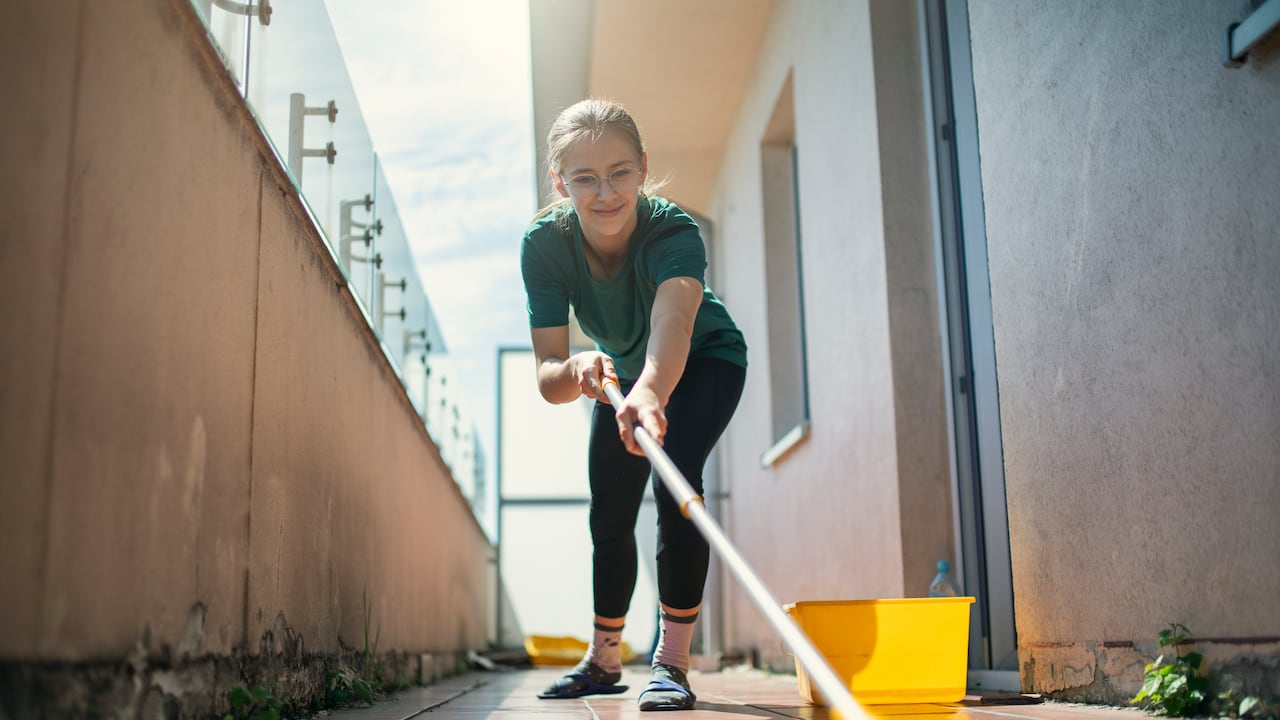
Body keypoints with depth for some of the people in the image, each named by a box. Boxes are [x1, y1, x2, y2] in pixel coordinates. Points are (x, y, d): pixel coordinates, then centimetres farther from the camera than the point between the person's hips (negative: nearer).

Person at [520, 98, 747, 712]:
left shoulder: (675, 232, -39)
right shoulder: (544, 244, -30)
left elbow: (672, 322, -61)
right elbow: (547, 377, -34)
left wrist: (651, 391, -82)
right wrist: (578, 371, -58)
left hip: (705, 361, -4)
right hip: (621, 370, 4)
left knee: (675, 476, -27)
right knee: (609, 516, 8)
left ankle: (671, 660, -16)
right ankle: (603, 659, 29)